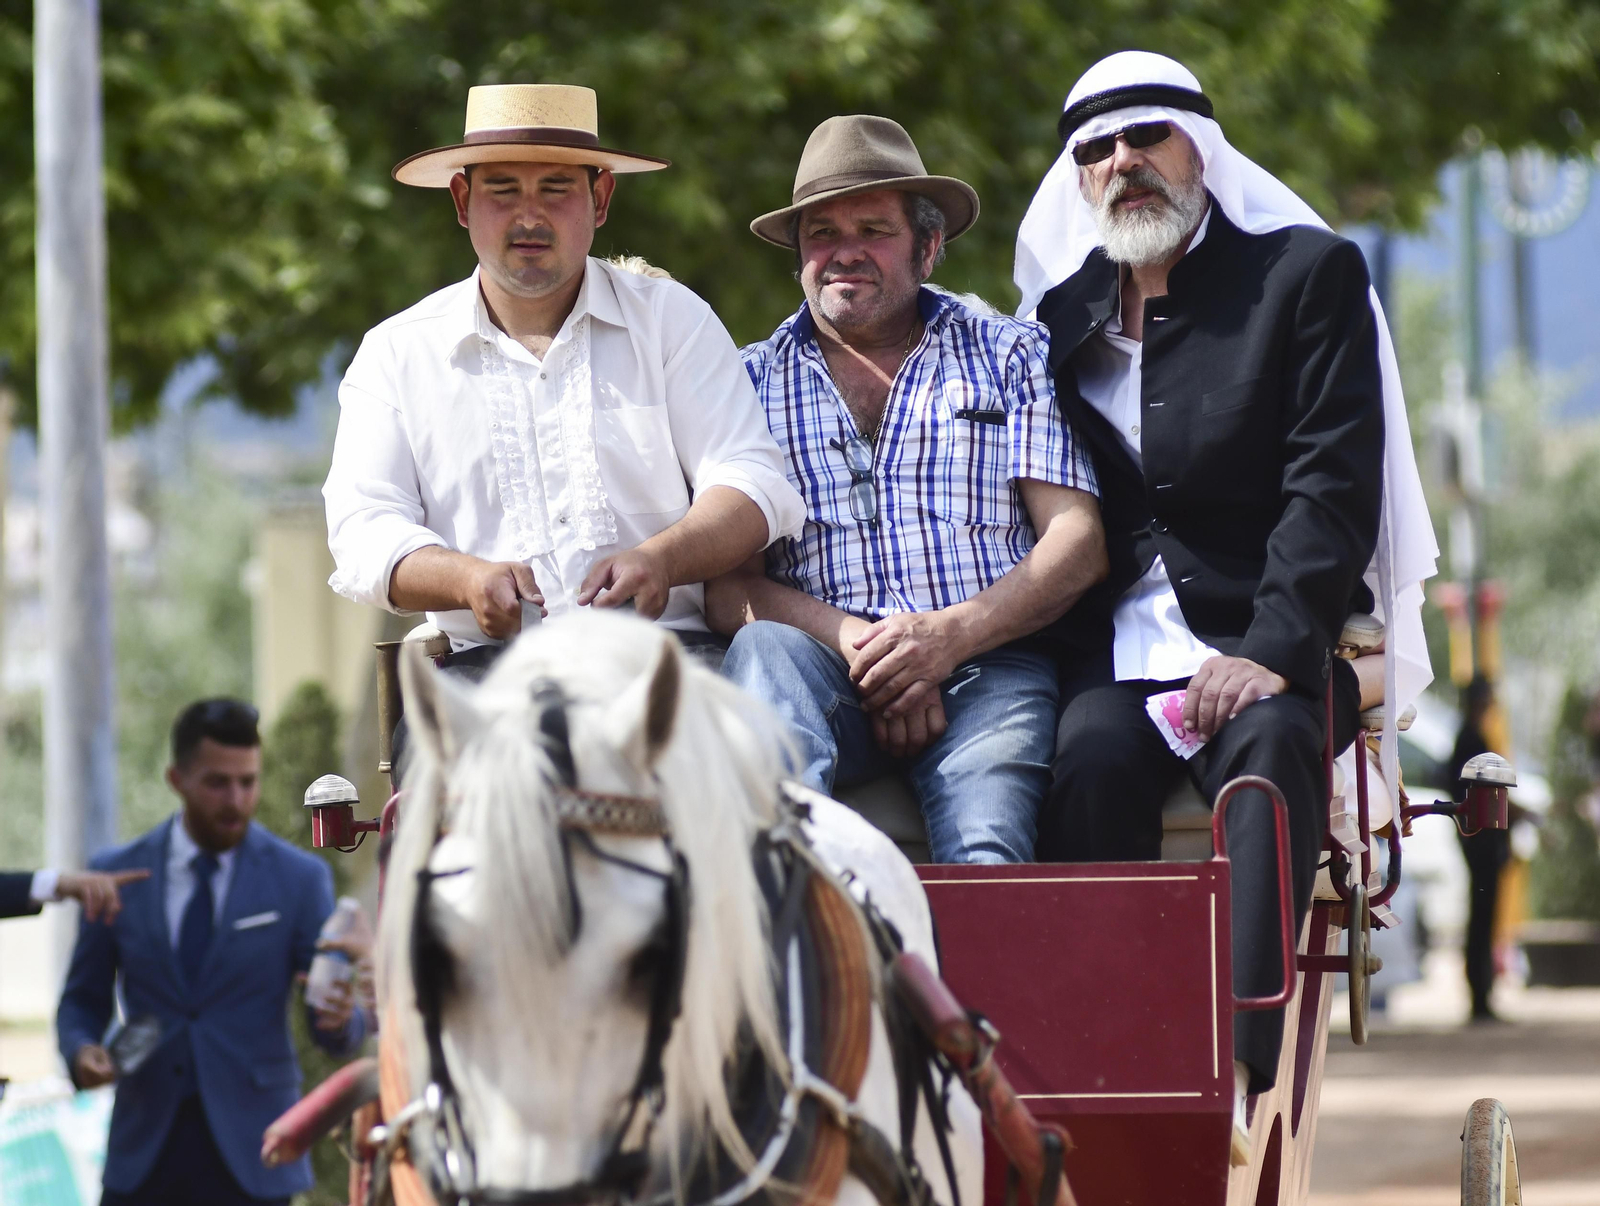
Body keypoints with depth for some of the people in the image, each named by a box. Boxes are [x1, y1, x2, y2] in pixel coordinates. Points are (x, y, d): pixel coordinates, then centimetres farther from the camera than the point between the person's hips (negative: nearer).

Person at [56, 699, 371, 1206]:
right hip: (145, 1155, 1)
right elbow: (82, 1002, 13)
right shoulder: (118, 875, 5)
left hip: (249, 1160, -1)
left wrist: (342, 1019, -24)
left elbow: (332, 1031, 0)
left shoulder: (300, 878, 1)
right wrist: (82, 1051, -9)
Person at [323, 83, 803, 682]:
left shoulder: (672, 318, 15)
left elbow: (753, 484, 5)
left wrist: (661, 559, -18)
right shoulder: (394, 355, 15)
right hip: (487, 659, 0)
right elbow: (363, 531, 4)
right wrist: (470, 580, -19)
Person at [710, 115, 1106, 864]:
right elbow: (728, 586, 8)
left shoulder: (1010, 355, 18)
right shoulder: (750, 381, 20)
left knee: (984, 847, -32)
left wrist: (950, 635, -10)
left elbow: (1078, 544, 8)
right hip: (824, 669, 0)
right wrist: (855, 643, -12)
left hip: (984, 669, 0)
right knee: (765, 648, -36)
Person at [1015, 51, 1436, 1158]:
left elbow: (1334, 485, -3)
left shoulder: (1310, 273, 8)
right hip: (1114, 647, 2)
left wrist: (1269, 653, -17)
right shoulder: (1058, 313, 19)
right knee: (1091, 765, -31)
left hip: (1261, 645, -2)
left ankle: (1247, 1072, -48)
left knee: (1270, 743, -35)